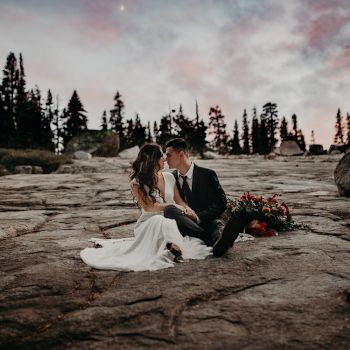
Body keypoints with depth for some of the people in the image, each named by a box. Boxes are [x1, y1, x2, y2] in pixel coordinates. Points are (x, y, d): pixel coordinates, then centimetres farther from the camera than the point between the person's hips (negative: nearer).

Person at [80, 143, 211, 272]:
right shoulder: (137, 183, -3)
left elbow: (179, 201, 14)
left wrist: (187, 208, -7)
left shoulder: (169, 177, 11)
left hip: (170, 222, 5)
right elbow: (149, 207, -12)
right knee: (159, 221, -38)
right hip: (149, 222, -5)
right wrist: (172, 205, -13)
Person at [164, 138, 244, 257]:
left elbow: (221, 202, -5)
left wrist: (198, 216, -19)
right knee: (169, 209, -29)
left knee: (217, 223, -35)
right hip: (185, 225, 2)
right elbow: (170, 202, 11)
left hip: (206, 220, -2)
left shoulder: (207, 174, 0)